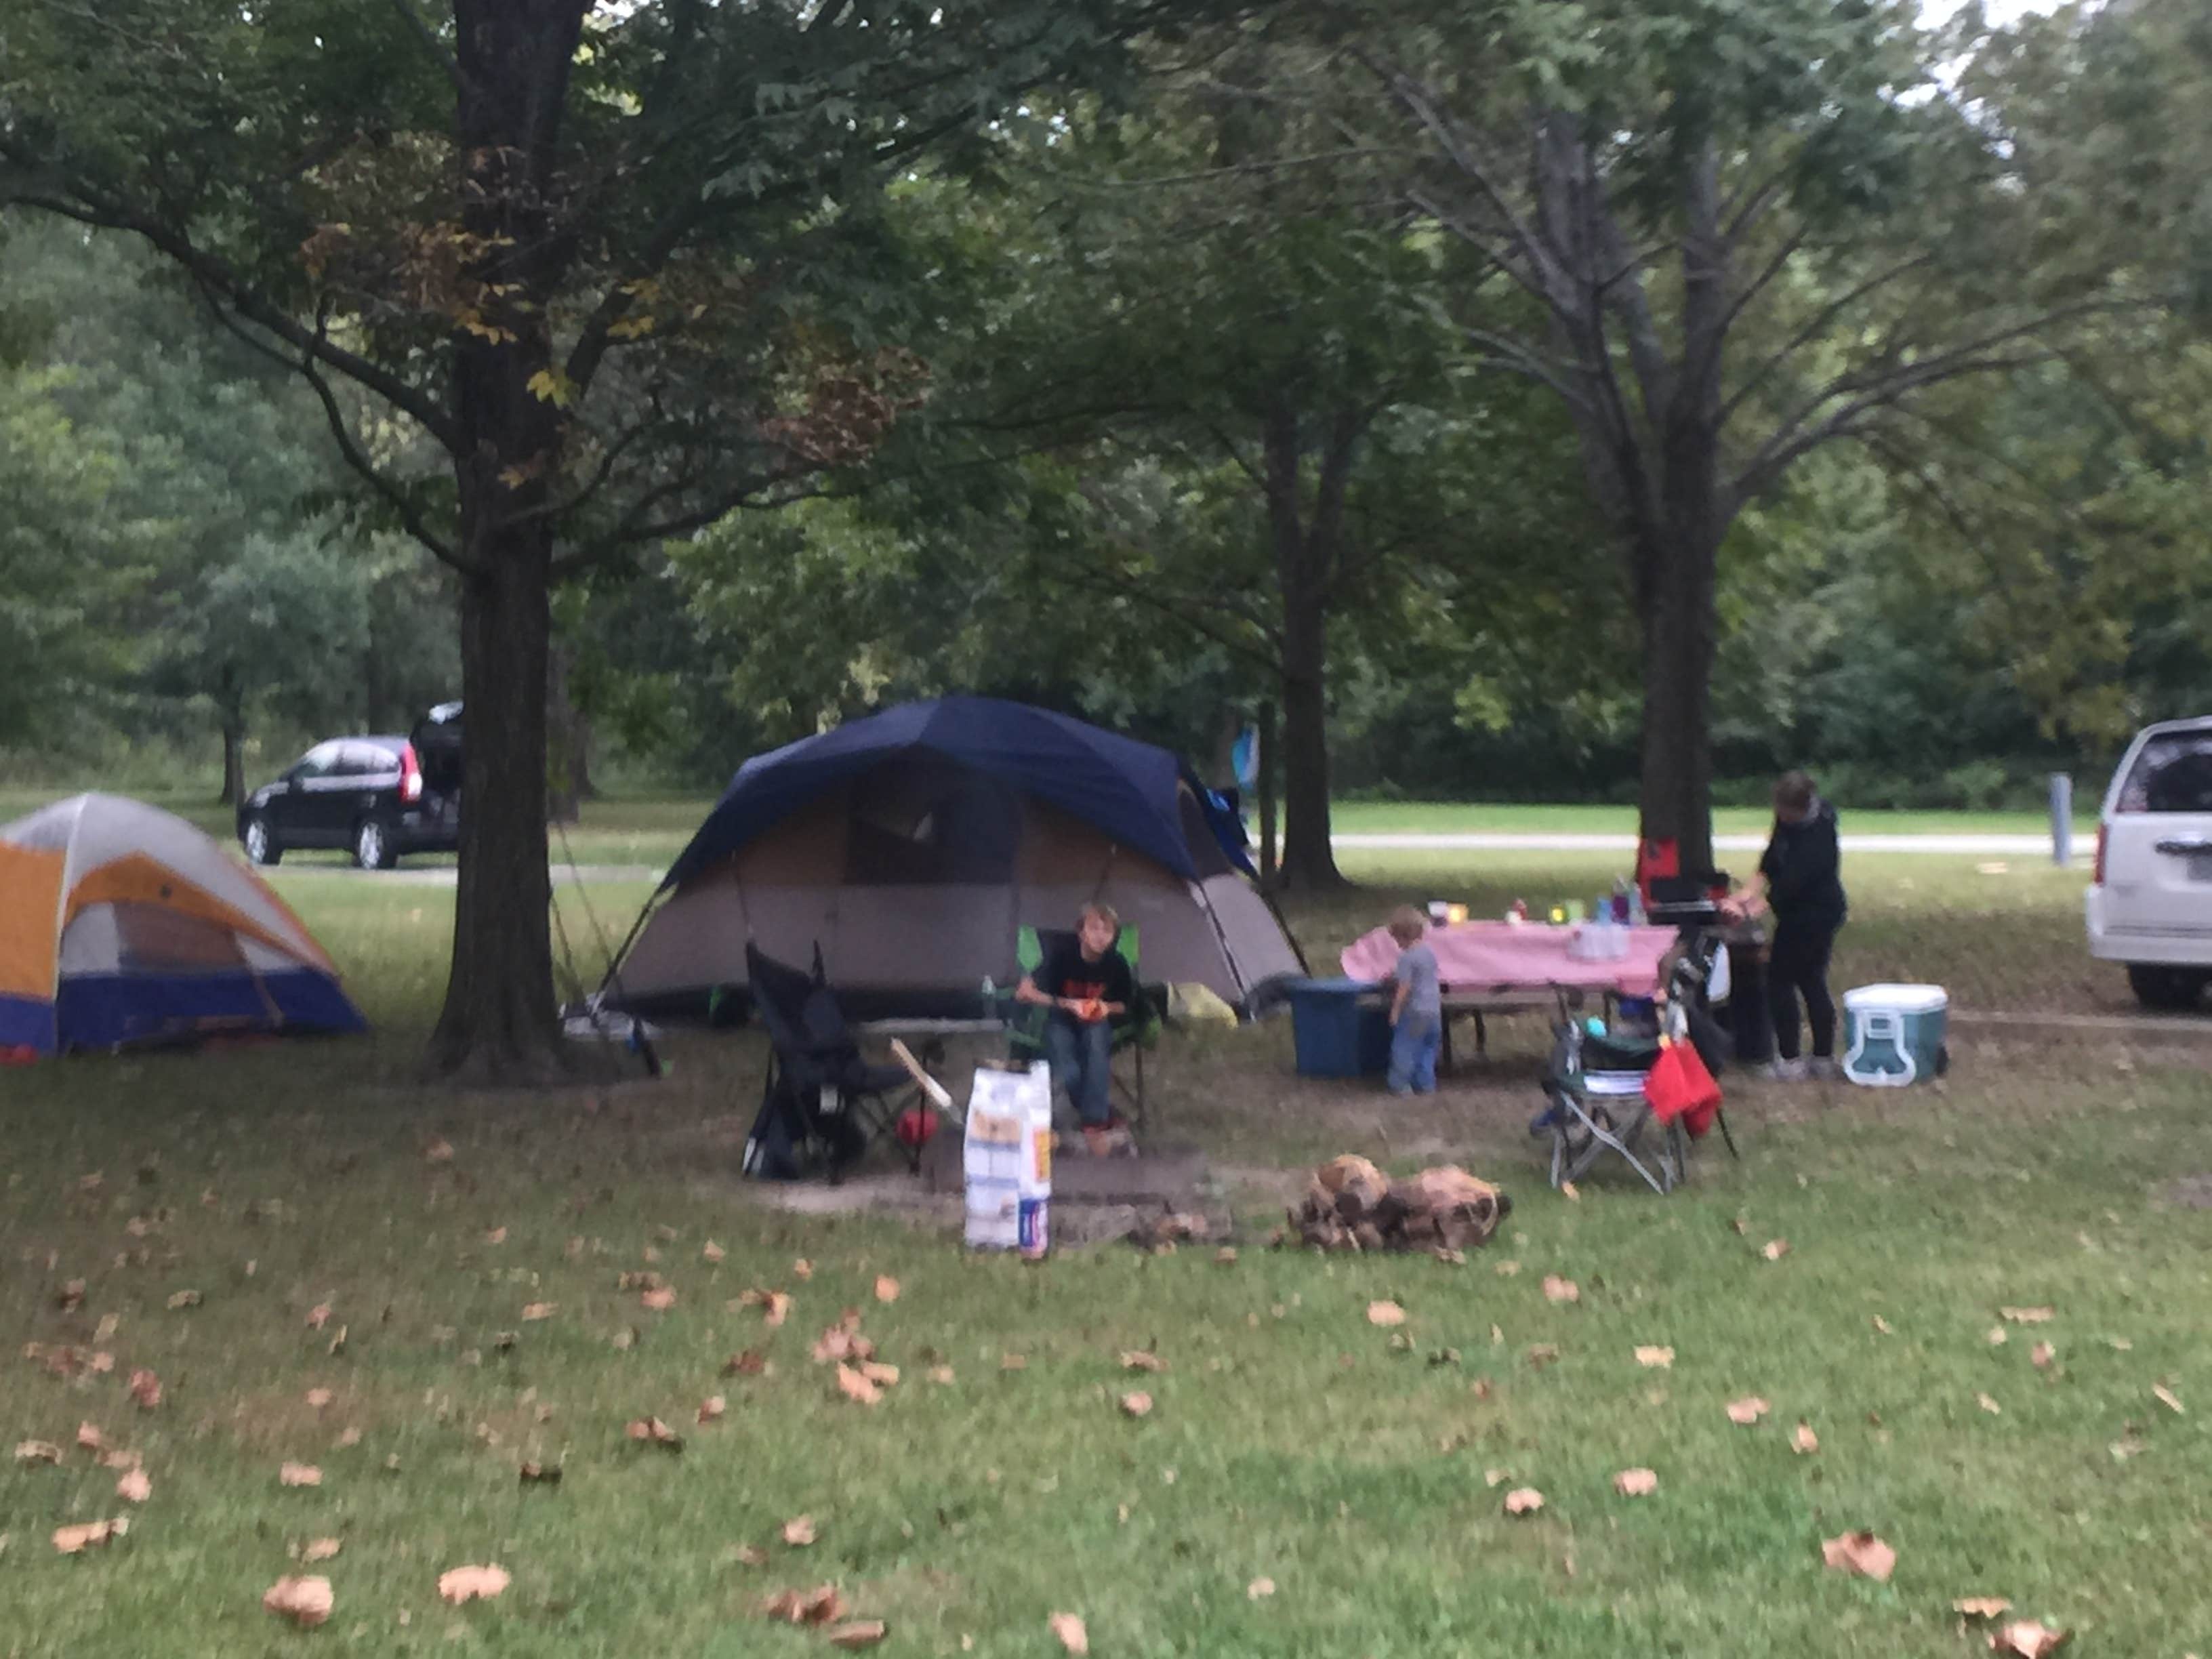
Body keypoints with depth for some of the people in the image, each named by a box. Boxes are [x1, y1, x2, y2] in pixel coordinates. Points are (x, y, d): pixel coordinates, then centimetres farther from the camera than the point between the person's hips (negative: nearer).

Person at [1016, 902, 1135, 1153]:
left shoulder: (1117, 963, -15)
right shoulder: (1062, 954, -22)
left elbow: (1125, 1005, 4)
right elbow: (1024, 993, -21)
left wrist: (1107, 1008, -19)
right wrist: (1066, 1004, -29)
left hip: (1096, 1022, 1)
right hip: (1062, 1021, -1)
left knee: (1097, 1041, -37)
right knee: (1068, 1074, -33)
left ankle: (1094, 1124, -33)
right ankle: (1105, 1116, -10)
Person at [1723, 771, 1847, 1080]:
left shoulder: (1818, 834, -26)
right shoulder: (1786, 820, -1)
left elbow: (1792, 882, -25)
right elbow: (1771, 861, 6)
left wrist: (1754, 909, -20)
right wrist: (1749, 893, -4)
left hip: (1812, 914, -9)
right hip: (1821, 913, 9)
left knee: (1780, 981, -2)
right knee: (1812, 983, 13)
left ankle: (1789, 1061, 2)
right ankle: (1823, 1059, 19)